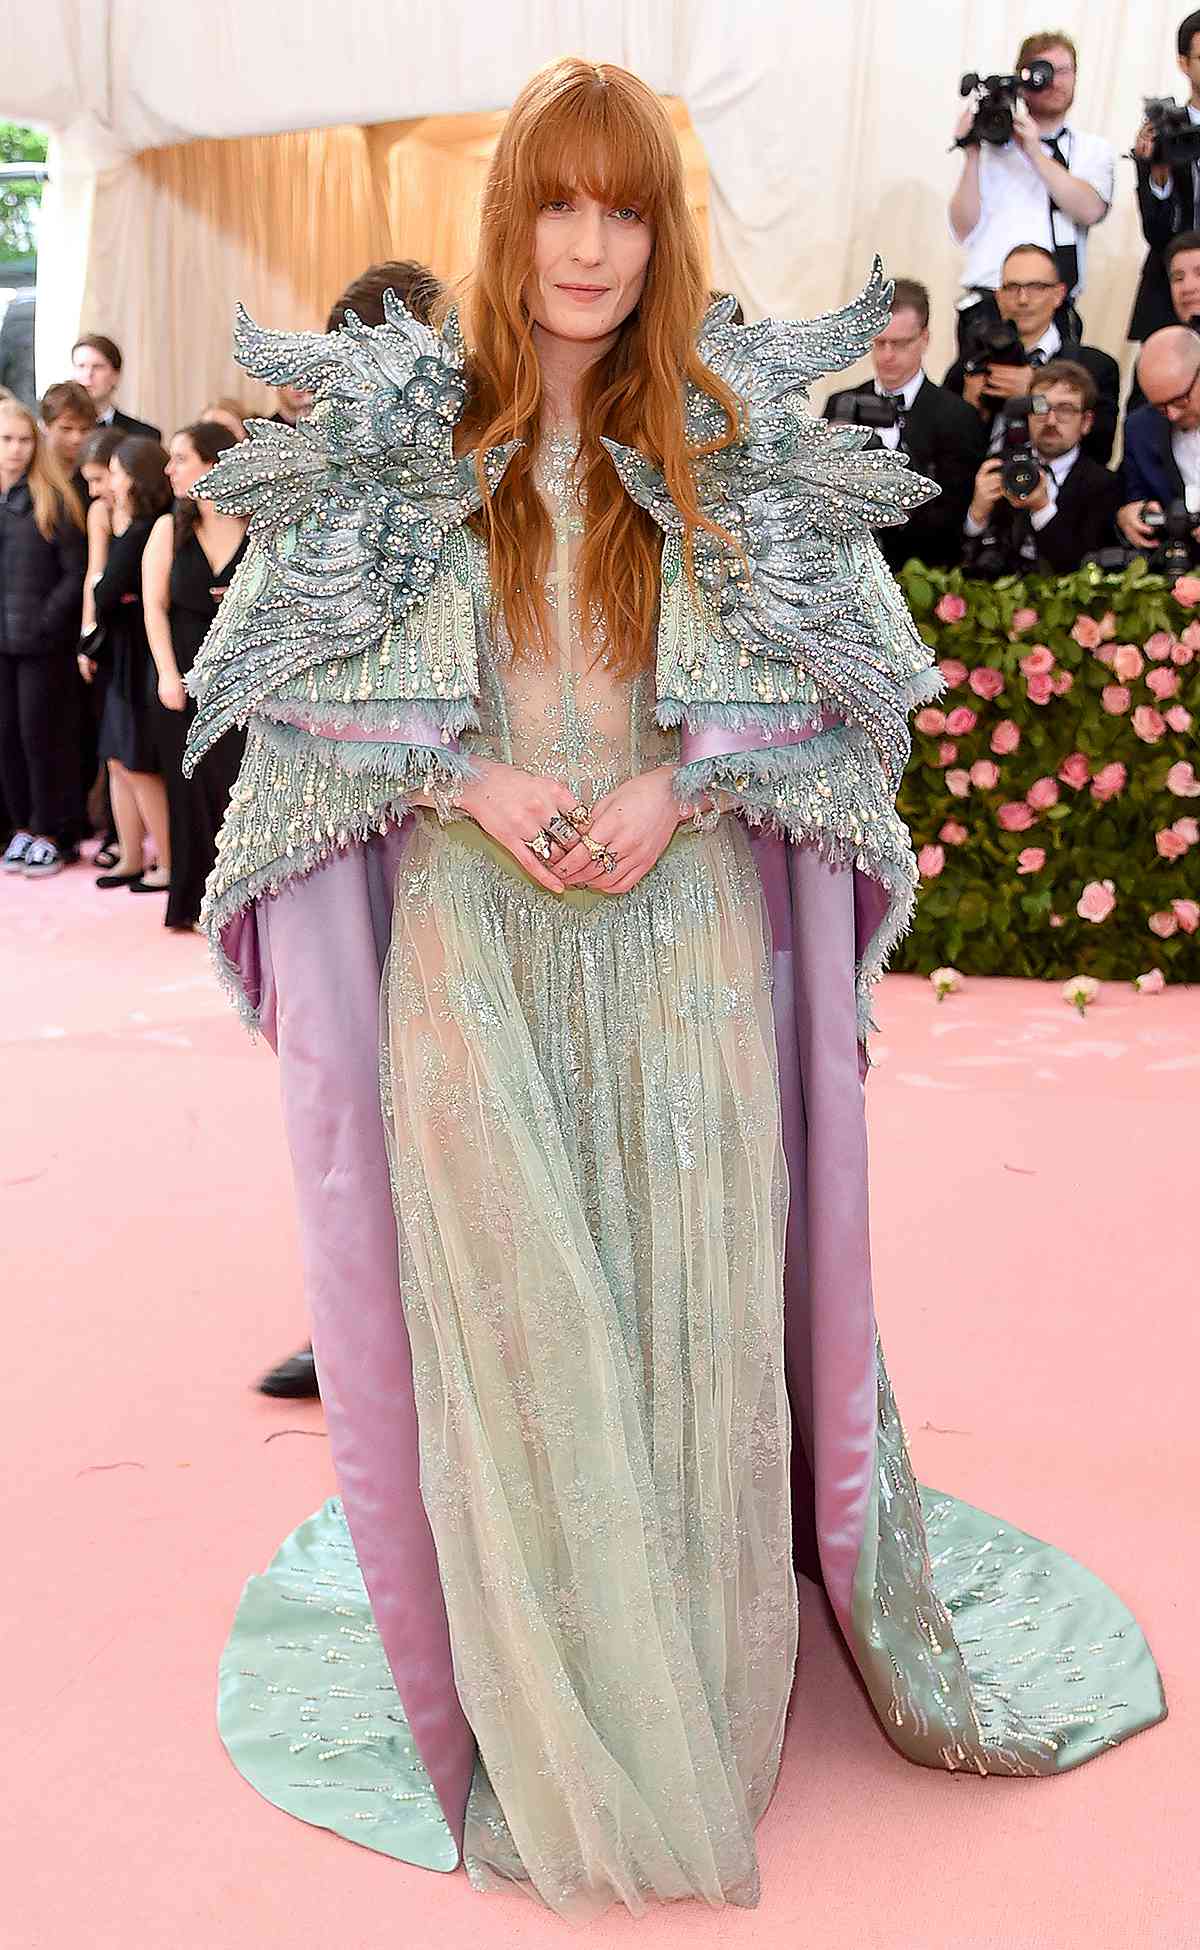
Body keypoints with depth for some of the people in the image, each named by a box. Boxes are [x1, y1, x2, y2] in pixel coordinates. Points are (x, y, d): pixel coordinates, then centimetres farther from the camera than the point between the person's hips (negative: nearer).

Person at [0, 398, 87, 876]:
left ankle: (53, 832, 13)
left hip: (43, 642, -4)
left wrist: (44, 622, -12)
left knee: (42, 734, 2)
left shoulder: (53, 498, -3)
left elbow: (75, 573, -5)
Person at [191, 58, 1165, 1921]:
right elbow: (316, 677, 4)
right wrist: (470, 783, -11)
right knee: (500, 1292, 1)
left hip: (684, 916, 1)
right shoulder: (404, 431, 7)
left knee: (691, 1288, 2)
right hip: (472, 927, 0)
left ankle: (698, 1685, 24)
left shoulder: (739, 439, 7)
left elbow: (824, 677, 5)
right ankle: (545, 1718, 21)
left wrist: (677, 787, -11)